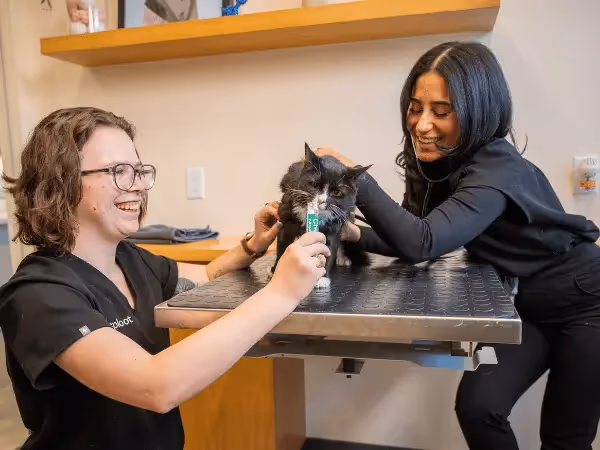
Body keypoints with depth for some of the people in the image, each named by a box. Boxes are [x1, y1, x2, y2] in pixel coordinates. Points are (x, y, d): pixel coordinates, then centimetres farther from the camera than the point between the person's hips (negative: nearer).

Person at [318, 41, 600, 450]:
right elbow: (418, 239, -4)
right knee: (477, 405, -5)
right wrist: (357, 234, -21)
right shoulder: (437, 163, -8)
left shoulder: (497, 171, -32)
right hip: (524, 306, 6)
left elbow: (422, 243, -44)